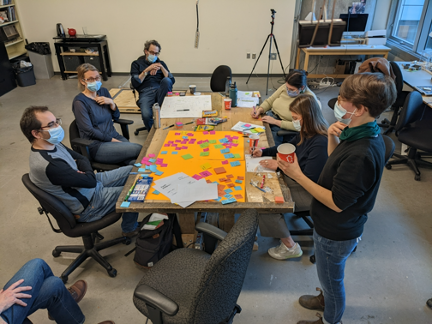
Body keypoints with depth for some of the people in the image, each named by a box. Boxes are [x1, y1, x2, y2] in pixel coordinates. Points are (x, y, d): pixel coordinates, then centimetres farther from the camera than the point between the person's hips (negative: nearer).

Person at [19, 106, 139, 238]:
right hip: (89, 205, -9)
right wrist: (89, 173, -6)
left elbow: (82, 159, 7)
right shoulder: (49, 165, -34)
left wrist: (83, 172, -15)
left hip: (93, 184, 9)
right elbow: (91, 181, -28)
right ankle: (130, 229, 22)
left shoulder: (52, 144, -3)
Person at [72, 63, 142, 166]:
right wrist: (112, 140, -14)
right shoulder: (79, 101, -8)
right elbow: (89, 131, -12)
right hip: (96, 145, -6)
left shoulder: (103, 91, 11)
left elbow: (116, 116, 15)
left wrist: (111, 103, -4)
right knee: (138, 149, -24)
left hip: (114, 136, 6)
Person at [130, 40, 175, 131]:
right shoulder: (136, 63, 18)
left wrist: (161, 67, -1)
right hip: (145, 92, -2)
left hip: (161, 90, 2)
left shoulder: (161, 63, 25)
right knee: (146, 114, -34)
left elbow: (172, 81, 10)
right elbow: (135, 84, 3)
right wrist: (147, 70, -5)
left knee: (166, 80, -33)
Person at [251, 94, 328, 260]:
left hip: (311, 192, -10)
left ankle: (289, 247, 4)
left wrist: (279, 166, -21)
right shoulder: (306, 132, -2)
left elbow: (308, 180, -29)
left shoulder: (320, 144, -31)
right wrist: (264, 151, 6)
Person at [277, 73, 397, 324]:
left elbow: (337, 203, -30)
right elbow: (338, 163, 7)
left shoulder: (361, 154, -36)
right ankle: (328, 300, 60)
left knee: (331, 279, 19)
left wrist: (298, 175, -29)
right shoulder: (365, 134, -7)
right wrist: (333, 137, -11)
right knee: (330, 276, 33)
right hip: (336, 227, 9)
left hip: (336, 235, -9)